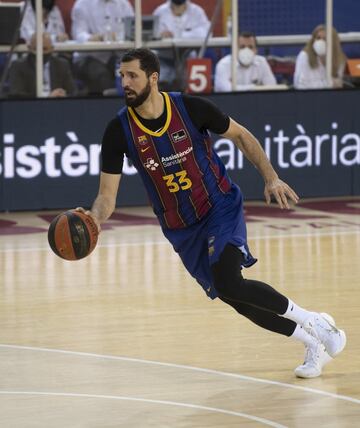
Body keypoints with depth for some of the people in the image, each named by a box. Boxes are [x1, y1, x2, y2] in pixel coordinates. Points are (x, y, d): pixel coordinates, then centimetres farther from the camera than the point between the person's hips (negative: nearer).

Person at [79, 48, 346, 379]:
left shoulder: (190, 108, -16)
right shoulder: (119, 131, -13)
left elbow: (240, 135, 0)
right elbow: (107, 195, -11)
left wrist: (271, 178, -9)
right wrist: (93, 218, -33)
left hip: (220, 207, -3)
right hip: (180, 227, 3)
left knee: (228, 285, -24)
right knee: (235, 298, 3)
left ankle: (311, 321, -5)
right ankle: (313, 343, 22)